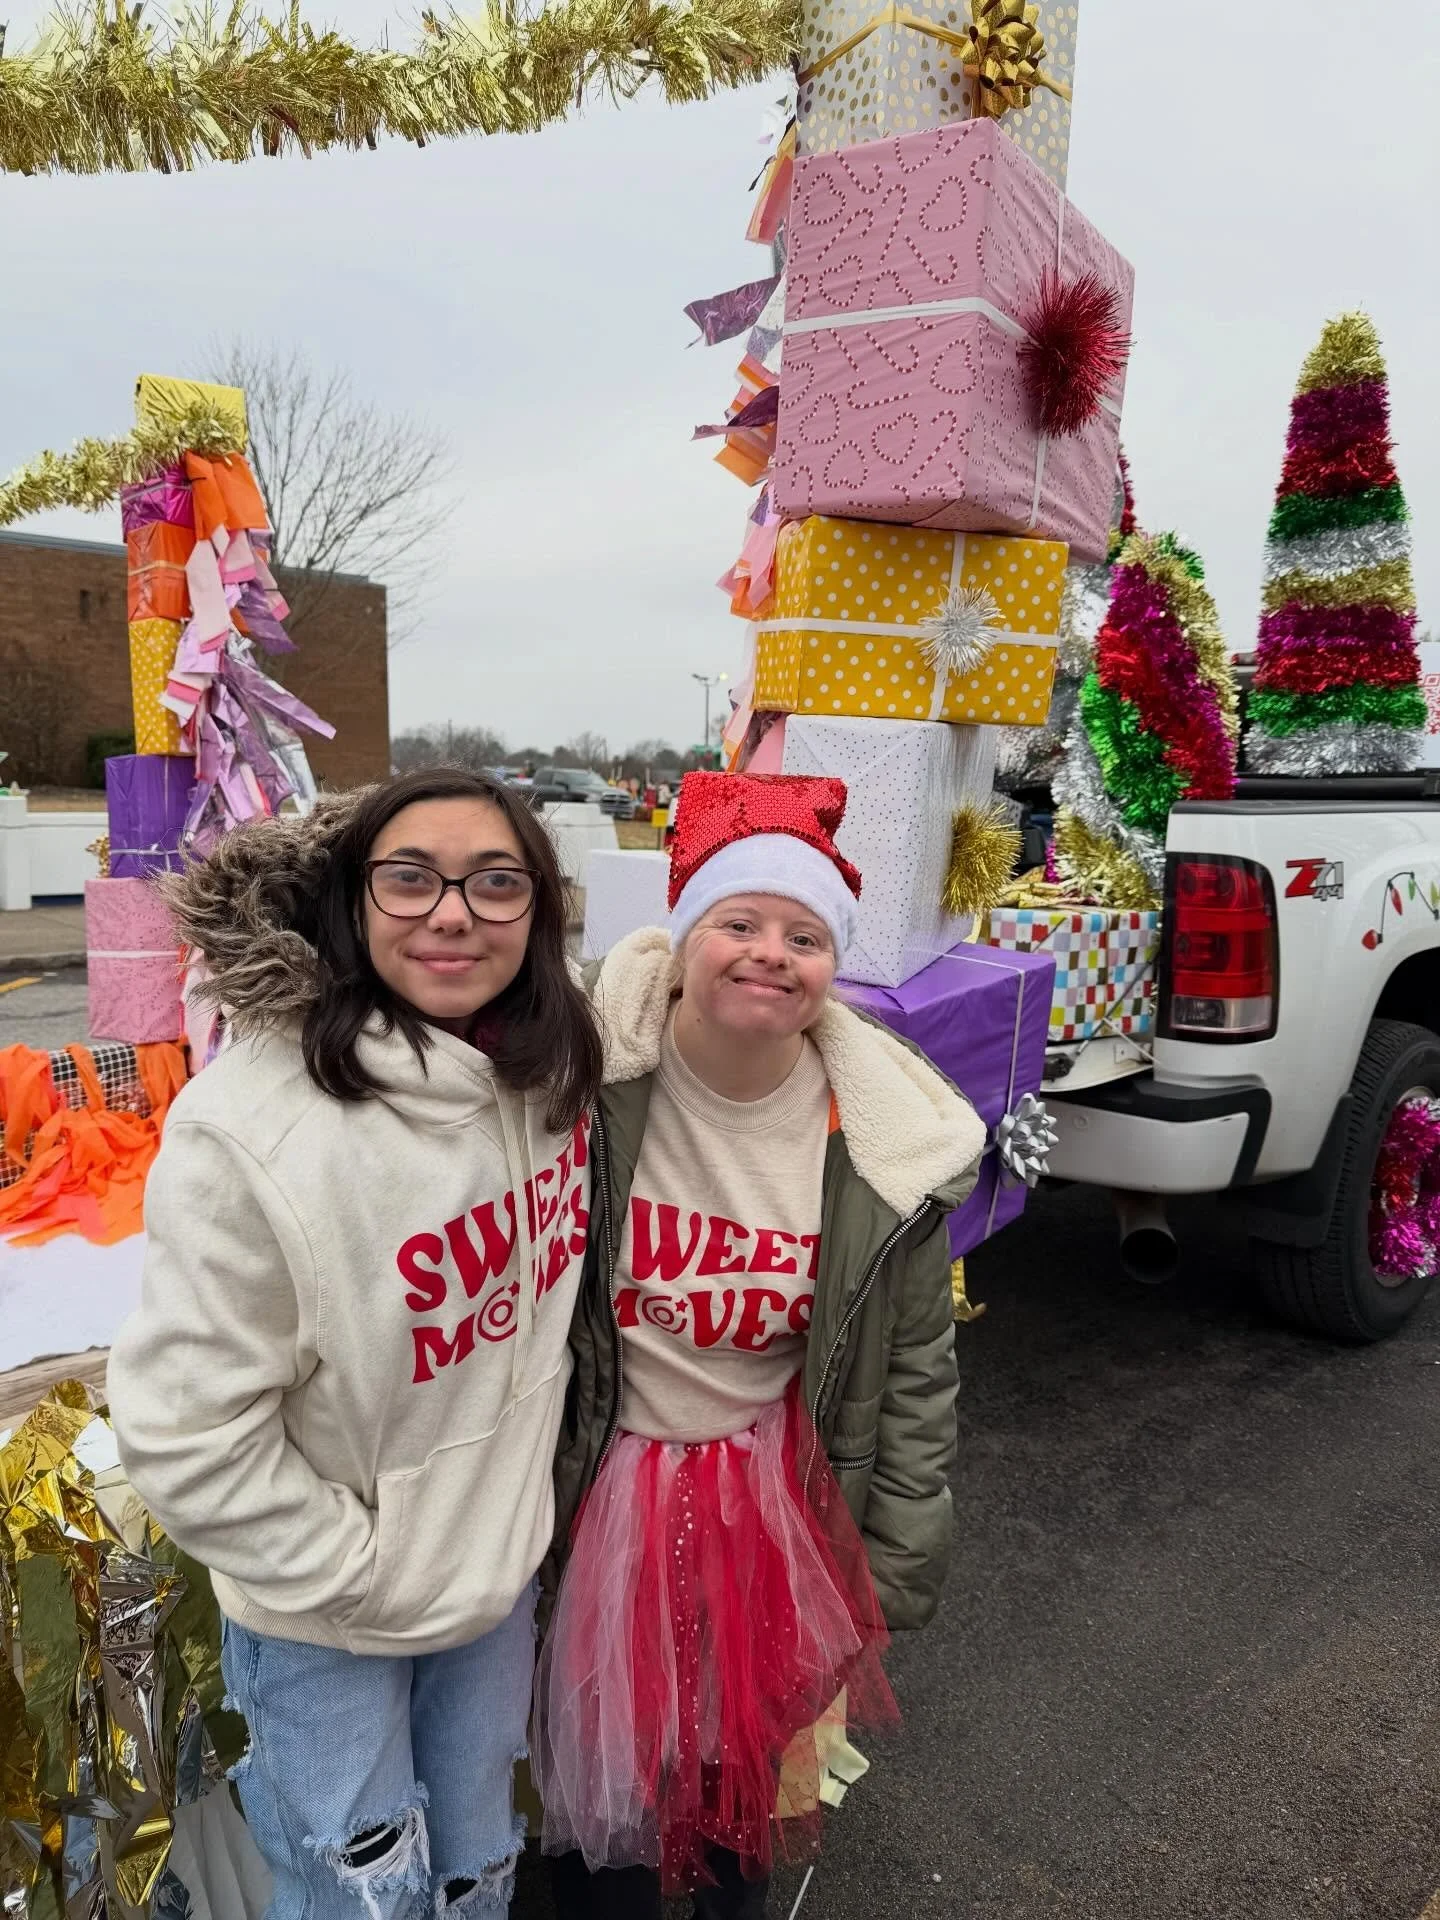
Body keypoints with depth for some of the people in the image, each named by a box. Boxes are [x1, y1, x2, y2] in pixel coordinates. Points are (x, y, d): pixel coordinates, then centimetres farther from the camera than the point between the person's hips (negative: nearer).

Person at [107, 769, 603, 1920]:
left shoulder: (552, 1070, -12)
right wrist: (369, 1574, -15)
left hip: (502, 1562, 5)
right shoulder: (250, 1133, -30)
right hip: (326, 1621, -5)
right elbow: (186, 1439, -22)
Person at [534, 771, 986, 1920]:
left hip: (779, 1490, 2)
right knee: (604, 1746, 17)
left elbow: (915, 1369, -2)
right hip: (608, 1486, -1)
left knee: (756, 1742, 22)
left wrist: (896, 1564, 3)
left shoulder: (883, 1145, -15)